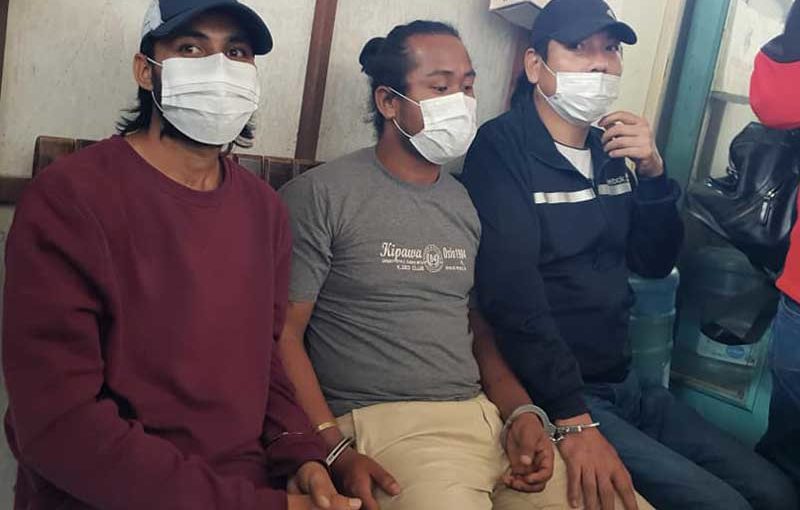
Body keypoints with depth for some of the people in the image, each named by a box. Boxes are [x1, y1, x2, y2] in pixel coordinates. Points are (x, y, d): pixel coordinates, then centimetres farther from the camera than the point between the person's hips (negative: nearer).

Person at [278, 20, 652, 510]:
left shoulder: (466, 203, 14)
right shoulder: (320, 195, -4)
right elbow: (284, 333, -7)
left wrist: (522, 412, 1)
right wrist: (337, 453, -16)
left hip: (487, 415, 6)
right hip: (387, 422, -5)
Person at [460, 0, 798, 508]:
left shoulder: (610, 151, 10)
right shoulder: (503, 148, -15)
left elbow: (655, 263, 10)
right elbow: (514, 299, -23)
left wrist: (653, 174, -6)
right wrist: (573, 421, -26)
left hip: (626, 383, 8)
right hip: (551, 394, -7)